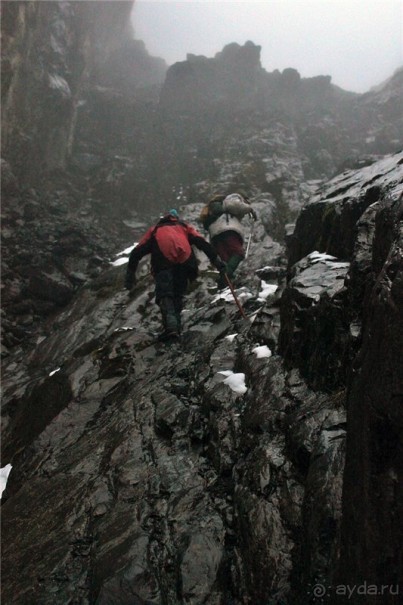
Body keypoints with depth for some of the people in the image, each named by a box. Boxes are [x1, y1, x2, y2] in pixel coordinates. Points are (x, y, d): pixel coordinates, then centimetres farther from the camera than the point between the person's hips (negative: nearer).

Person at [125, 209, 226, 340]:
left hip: (162, 261, -1)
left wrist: (130, 275, 25)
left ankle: (170, 324, -24)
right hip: (185, 260, 1)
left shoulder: (154, 230, 35)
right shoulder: (185, 227, 35)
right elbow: (203, 244, 19)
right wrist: (217, 261, 14)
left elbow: (137, 252, 25)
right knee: (178, 294, 13)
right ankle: (175, 325, 3)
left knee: (164, 293, -3)